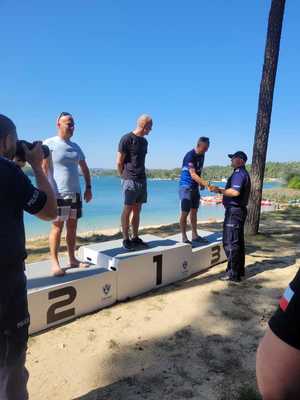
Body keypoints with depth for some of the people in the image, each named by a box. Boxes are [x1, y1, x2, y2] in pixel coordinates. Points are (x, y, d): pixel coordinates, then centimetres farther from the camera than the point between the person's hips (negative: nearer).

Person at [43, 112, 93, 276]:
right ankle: (55, 263, 7)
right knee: (57, 227, -2)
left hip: (75, 193, 6)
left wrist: (88, 187, 12)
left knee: (72, 227, 10)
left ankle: (72, 259, 20)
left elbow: (85, 168, 20)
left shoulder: (75, 147, 14)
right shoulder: (49, 144, -4)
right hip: (58, 194, -6)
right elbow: (43, 169, -12)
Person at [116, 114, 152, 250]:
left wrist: (141, 175, 11)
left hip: (142, 180, 7)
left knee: (137, 210, 11)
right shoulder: (126, 139, -7)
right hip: (130, 181, -7)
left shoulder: (144, 141, 15)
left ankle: (135, 238, 19)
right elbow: (119, 162, -6)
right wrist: (125, 177, 2)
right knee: (128, 210, -2)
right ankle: (126, 239, 6)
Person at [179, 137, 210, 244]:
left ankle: (194, 235, 20)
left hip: (195, 187, 8)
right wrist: (206, 184, -35)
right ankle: (184, 238, 3)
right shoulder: (190, 156, -18)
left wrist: (201, 183, 8)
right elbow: (193, 175, -27)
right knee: (185, 212, -5)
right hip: (186, 186, -8)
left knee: (194, 211, 12)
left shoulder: (202, 155, 8)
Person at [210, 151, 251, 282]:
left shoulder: (239, 173, -15)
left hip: (234, 210, -11)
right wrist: (221, 190, 21)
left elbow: (235, 192, -29)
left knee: (230, 243, -6)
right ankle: (240, 270, 25)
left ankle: (233, 274, -1)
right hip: (240, 210, 11)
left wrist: (219, 190, -19)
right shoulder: (244, 173, 18)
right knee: (238, 241, 15)